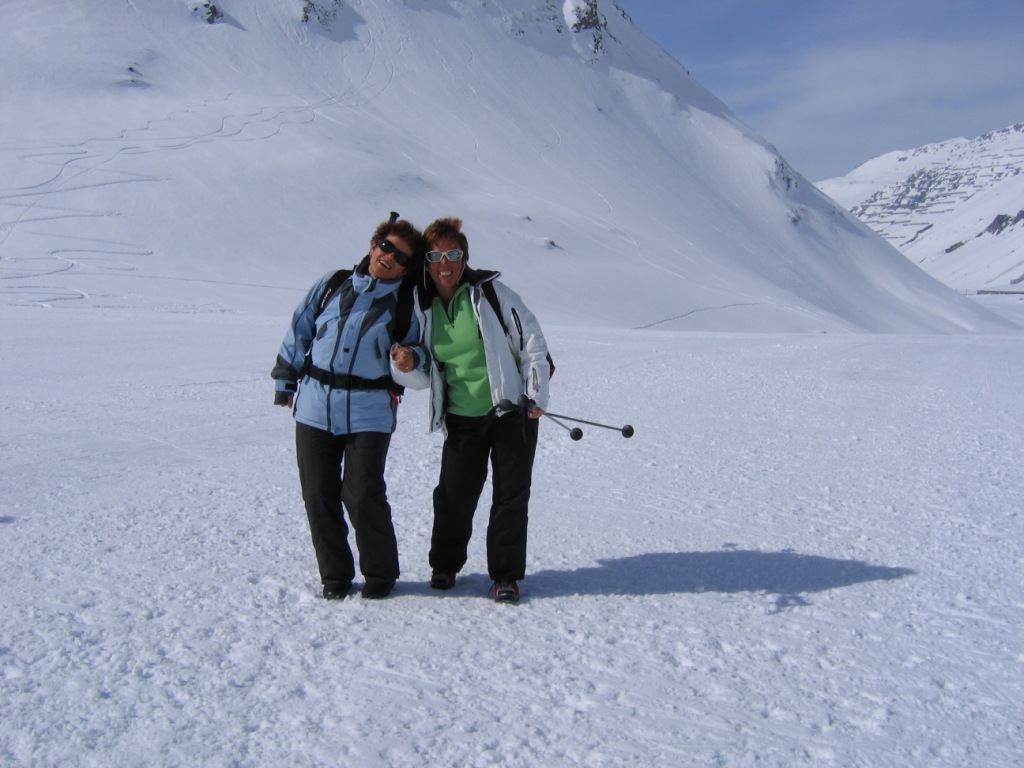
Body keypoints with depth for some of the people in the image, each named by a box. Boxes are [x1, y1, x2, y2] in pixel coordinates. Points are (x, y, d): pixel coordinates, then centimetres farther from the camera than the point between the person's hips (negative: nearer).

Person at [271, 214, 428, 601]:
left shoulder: (408, 303, 4)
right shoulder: (333, 284, 10)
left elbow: (422, 350, 9)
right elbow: (299, 330, 15)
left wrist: (411, 358, -15)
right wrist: (285, 380, 15)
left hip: (370, 412, -3)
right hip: (314, 407, 3)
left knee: (362, 496, -7)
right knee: (319, 496, 6)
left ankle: (380, 575, 14)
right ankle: (334, 576, 22)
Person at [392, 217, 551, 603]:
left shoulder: (491, 292, -7)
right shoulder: (423, 307, 4)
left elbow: (532, 339, -3)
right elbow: (426, 377, 9)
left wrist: (537, 396, -7)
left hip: (511, 411, -2)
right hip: (461, 419, 3)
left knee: (511, 493, 2)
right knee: (453, 495, 2)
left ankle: (505, 575, 15)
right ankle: (444, 564, 25)